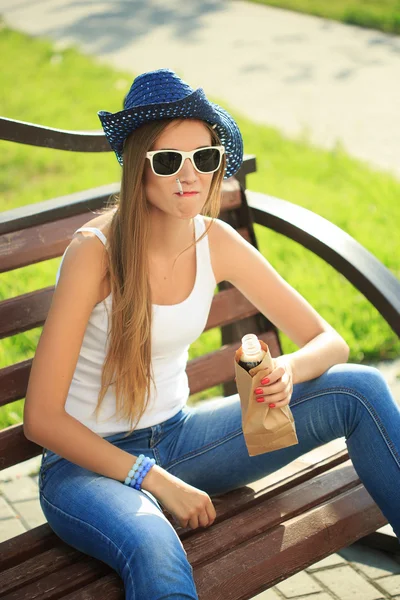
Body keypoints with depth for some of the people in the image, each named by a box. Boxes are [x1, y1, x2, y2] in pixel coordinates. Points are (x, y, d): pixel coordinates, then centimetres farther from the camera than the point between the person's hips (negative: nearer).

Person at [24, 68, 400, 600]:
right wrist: (155, 480, -21)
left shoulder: (216, 243, -6)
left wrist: (290, 370, -24)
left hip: (176, 438, 6)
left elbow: (330, 342, 0)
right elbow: (41, 417, -19)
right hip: (88, 461, -5)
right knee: (155, 552, -43)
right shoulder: (95, 251, -21)